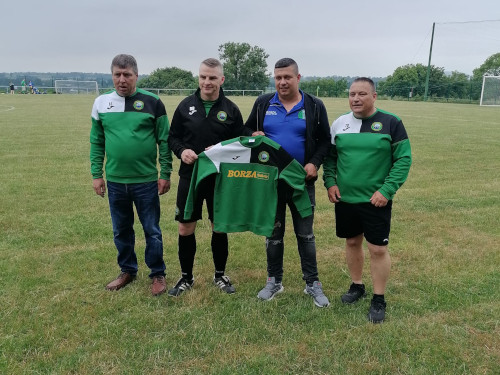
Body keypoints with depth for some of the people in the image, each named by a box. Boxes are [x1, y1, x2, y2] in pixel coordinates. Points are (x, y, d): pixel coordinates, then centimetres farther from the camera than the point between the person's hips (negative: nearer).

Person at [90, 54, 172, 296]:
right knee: (121, 230, 16)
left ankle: (158, 274, 24)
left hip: (146, 181, -3)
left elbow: (164, 141, -3)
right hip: (115, 182, 3)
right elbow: (96, 142, 9)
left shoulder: (152, 102, -5)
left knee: (152, 230, 7)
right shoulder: (101, 103, 4)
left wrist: (165, 174, -5)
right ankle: (127, 271, 35)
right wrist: (96, 174, 5)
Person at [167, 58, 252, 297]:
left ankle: (220, 275, 28)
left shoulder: (230, 109, 0)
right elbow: (172, 137, 6)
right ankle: (186, 277, 24)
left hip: (220, 179, 0)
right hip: (190, 177, 1)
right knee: (185, 228, 5)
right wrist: (181, 151, -14)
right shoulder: (186, 106, 2)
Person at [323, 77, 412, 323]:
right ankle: (356, 286, 36)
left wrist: (387, 190, -15)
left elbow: (403, 159, -7)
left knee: (378, 249, 2)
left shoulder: (391, 123, -6)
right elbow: (329, 156, 11)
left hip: (376, 201, -4)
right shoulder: (339, 123, 5)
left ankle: (379, 300, 19)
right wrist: (330, 182, -3)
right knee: (352, 242, 16)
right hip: (344, 199, 4)